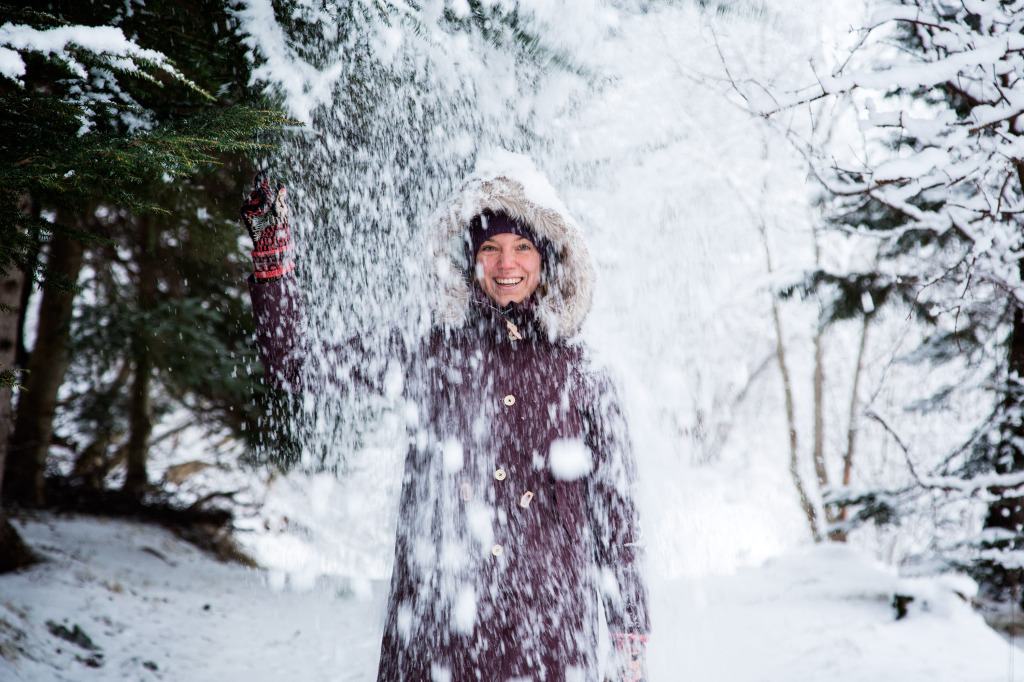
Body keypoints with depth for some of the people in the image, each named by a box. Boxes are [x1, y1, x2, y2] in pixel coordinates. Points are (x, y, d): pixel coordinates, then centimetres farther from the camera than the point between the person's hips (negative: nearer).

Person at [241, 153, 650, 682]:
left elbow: (616, 517, 9)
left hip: (549, 625, 0)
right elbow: (294, 367, 7)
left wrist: (631, 639, 7)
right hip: (435, 623, 0)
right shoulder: (432, 357, 6)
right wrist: (272, 255, -1)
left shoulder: (580, 376, 6)